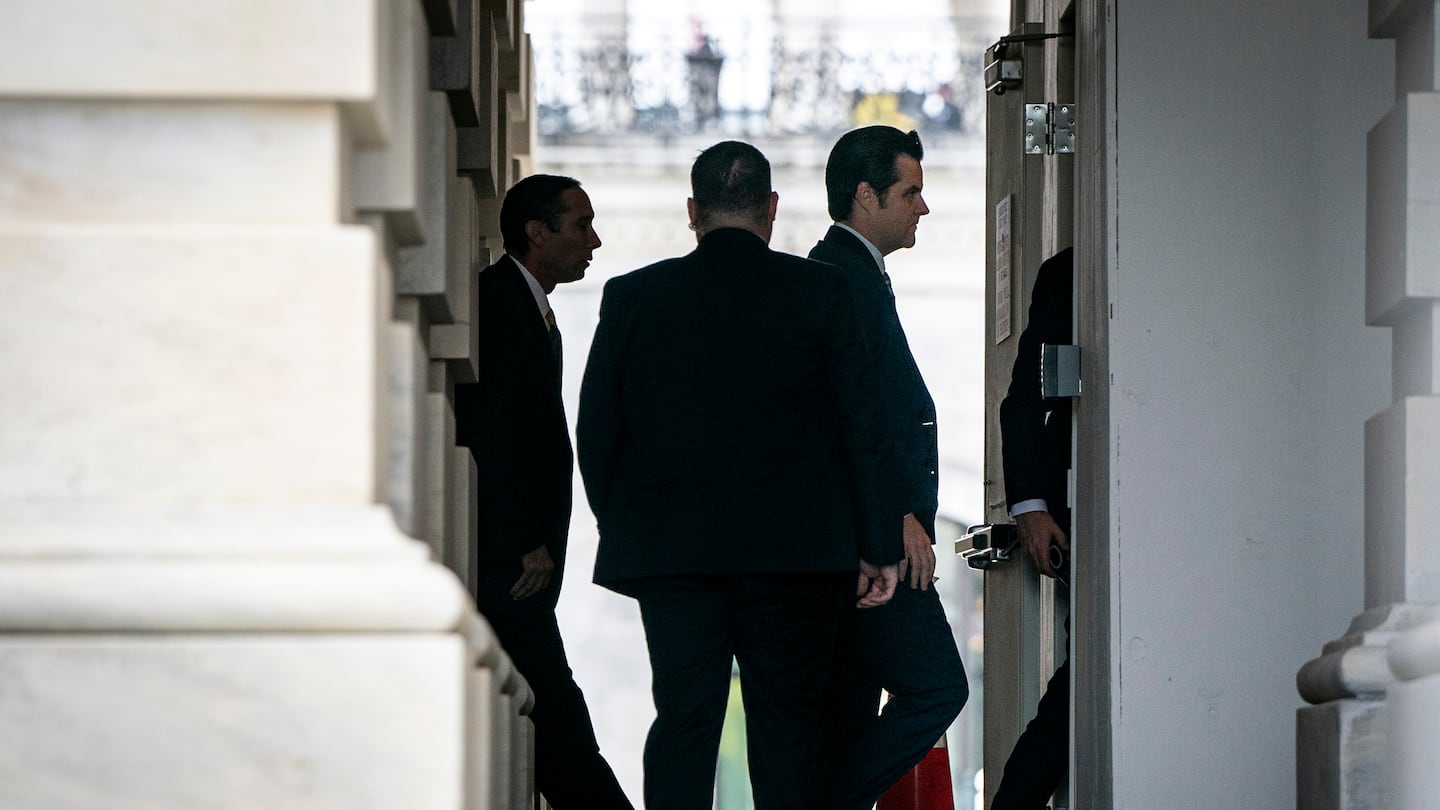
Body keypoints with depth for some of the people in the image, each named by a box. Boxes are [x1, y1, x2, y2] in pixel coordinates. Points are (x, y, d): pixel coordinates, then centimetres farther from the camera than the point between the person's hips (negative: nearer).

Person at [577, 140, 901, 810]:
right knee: (788, 726, 5)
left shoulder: (631, 297, 2)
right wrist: (877, 547, 4)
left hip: (670, 552, 1)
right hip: (793, 550, -1)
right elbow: (863, 426, -2)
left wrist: (623, 531, 17)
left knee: (683, 723, 2)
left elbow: (596, 433, 6)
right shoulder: (821, 293, -2)